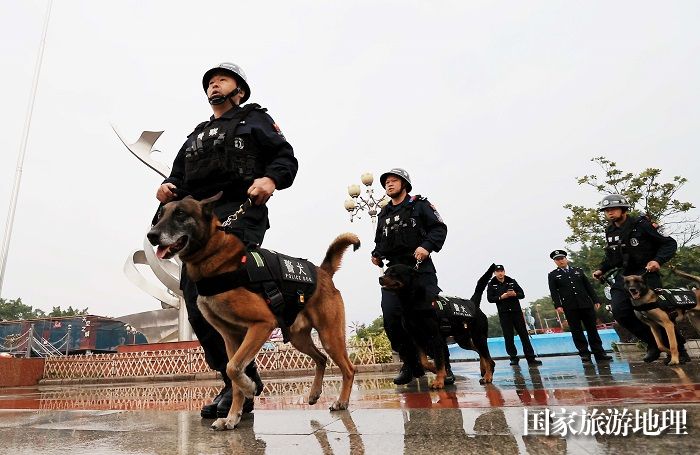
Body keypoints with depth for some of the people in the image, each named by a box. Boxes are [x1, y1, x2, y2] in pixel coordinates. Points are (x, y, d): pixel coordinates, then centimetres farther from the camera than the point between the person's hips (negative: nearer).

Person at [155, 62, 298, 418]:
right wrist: (168, 187, 3)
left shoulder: (255, 119, 18)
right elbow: (179, 175, 27)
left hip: (239, 214, -6)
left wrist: (270, 178, -17)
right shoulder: (197, 135, 35)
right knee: (197, 305, -1)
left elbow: (286, 158, 5)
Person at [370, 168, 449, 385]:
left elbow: (439, 228, -1)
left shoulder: (419, 204, 8)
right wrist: (376, 254, 7)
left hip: (420, 268, -4)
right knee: (391, 318, -8)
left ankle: (444, 365, 9)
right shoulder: (383, 215, 22)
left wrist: (427, 246, -18)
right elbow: (380, 242, 28)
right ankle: (411, 364, 6)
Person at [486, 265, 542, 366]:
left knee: (524, 334, 1)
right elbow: (490, 298, -4)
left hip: (517, 311, 2)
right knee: (508, 337, 1)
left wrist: (515, 294, -14)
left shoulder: (512, 281, 8)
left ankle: (531, 358, 3)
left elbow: (522, 294, 8)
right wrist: (501, 297, -18)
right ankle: (513, 357, 11)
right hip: (504, 313, -2)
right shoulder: (491, 284, 3)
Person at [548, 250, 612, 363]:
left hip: (586, 304, 2)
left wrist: (595, 300, 8)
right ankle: (584, 353, 6)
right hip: (570, 307, -2)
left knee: (592, 329, 5)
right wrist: (557, 305, -13)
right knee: (576, 330, 0)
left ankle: (599, 353, 10)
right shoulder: (553, 275, 6)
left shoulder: (578, 271, 15)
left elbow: (588, 286, 14)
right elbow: (553, 292, -2)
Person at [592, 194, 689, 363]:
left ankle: (679, 348, 19)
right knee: (620, 312, -10)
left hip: (646, 273, -5)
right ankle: (653, 344, 7)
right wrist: (602, 269, 6)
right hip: (624, 275, 5)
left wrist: (658, 260, -23)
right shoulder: (610, 232, 9)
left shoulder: (641, 225, -9)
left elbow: (670, 243, -8)